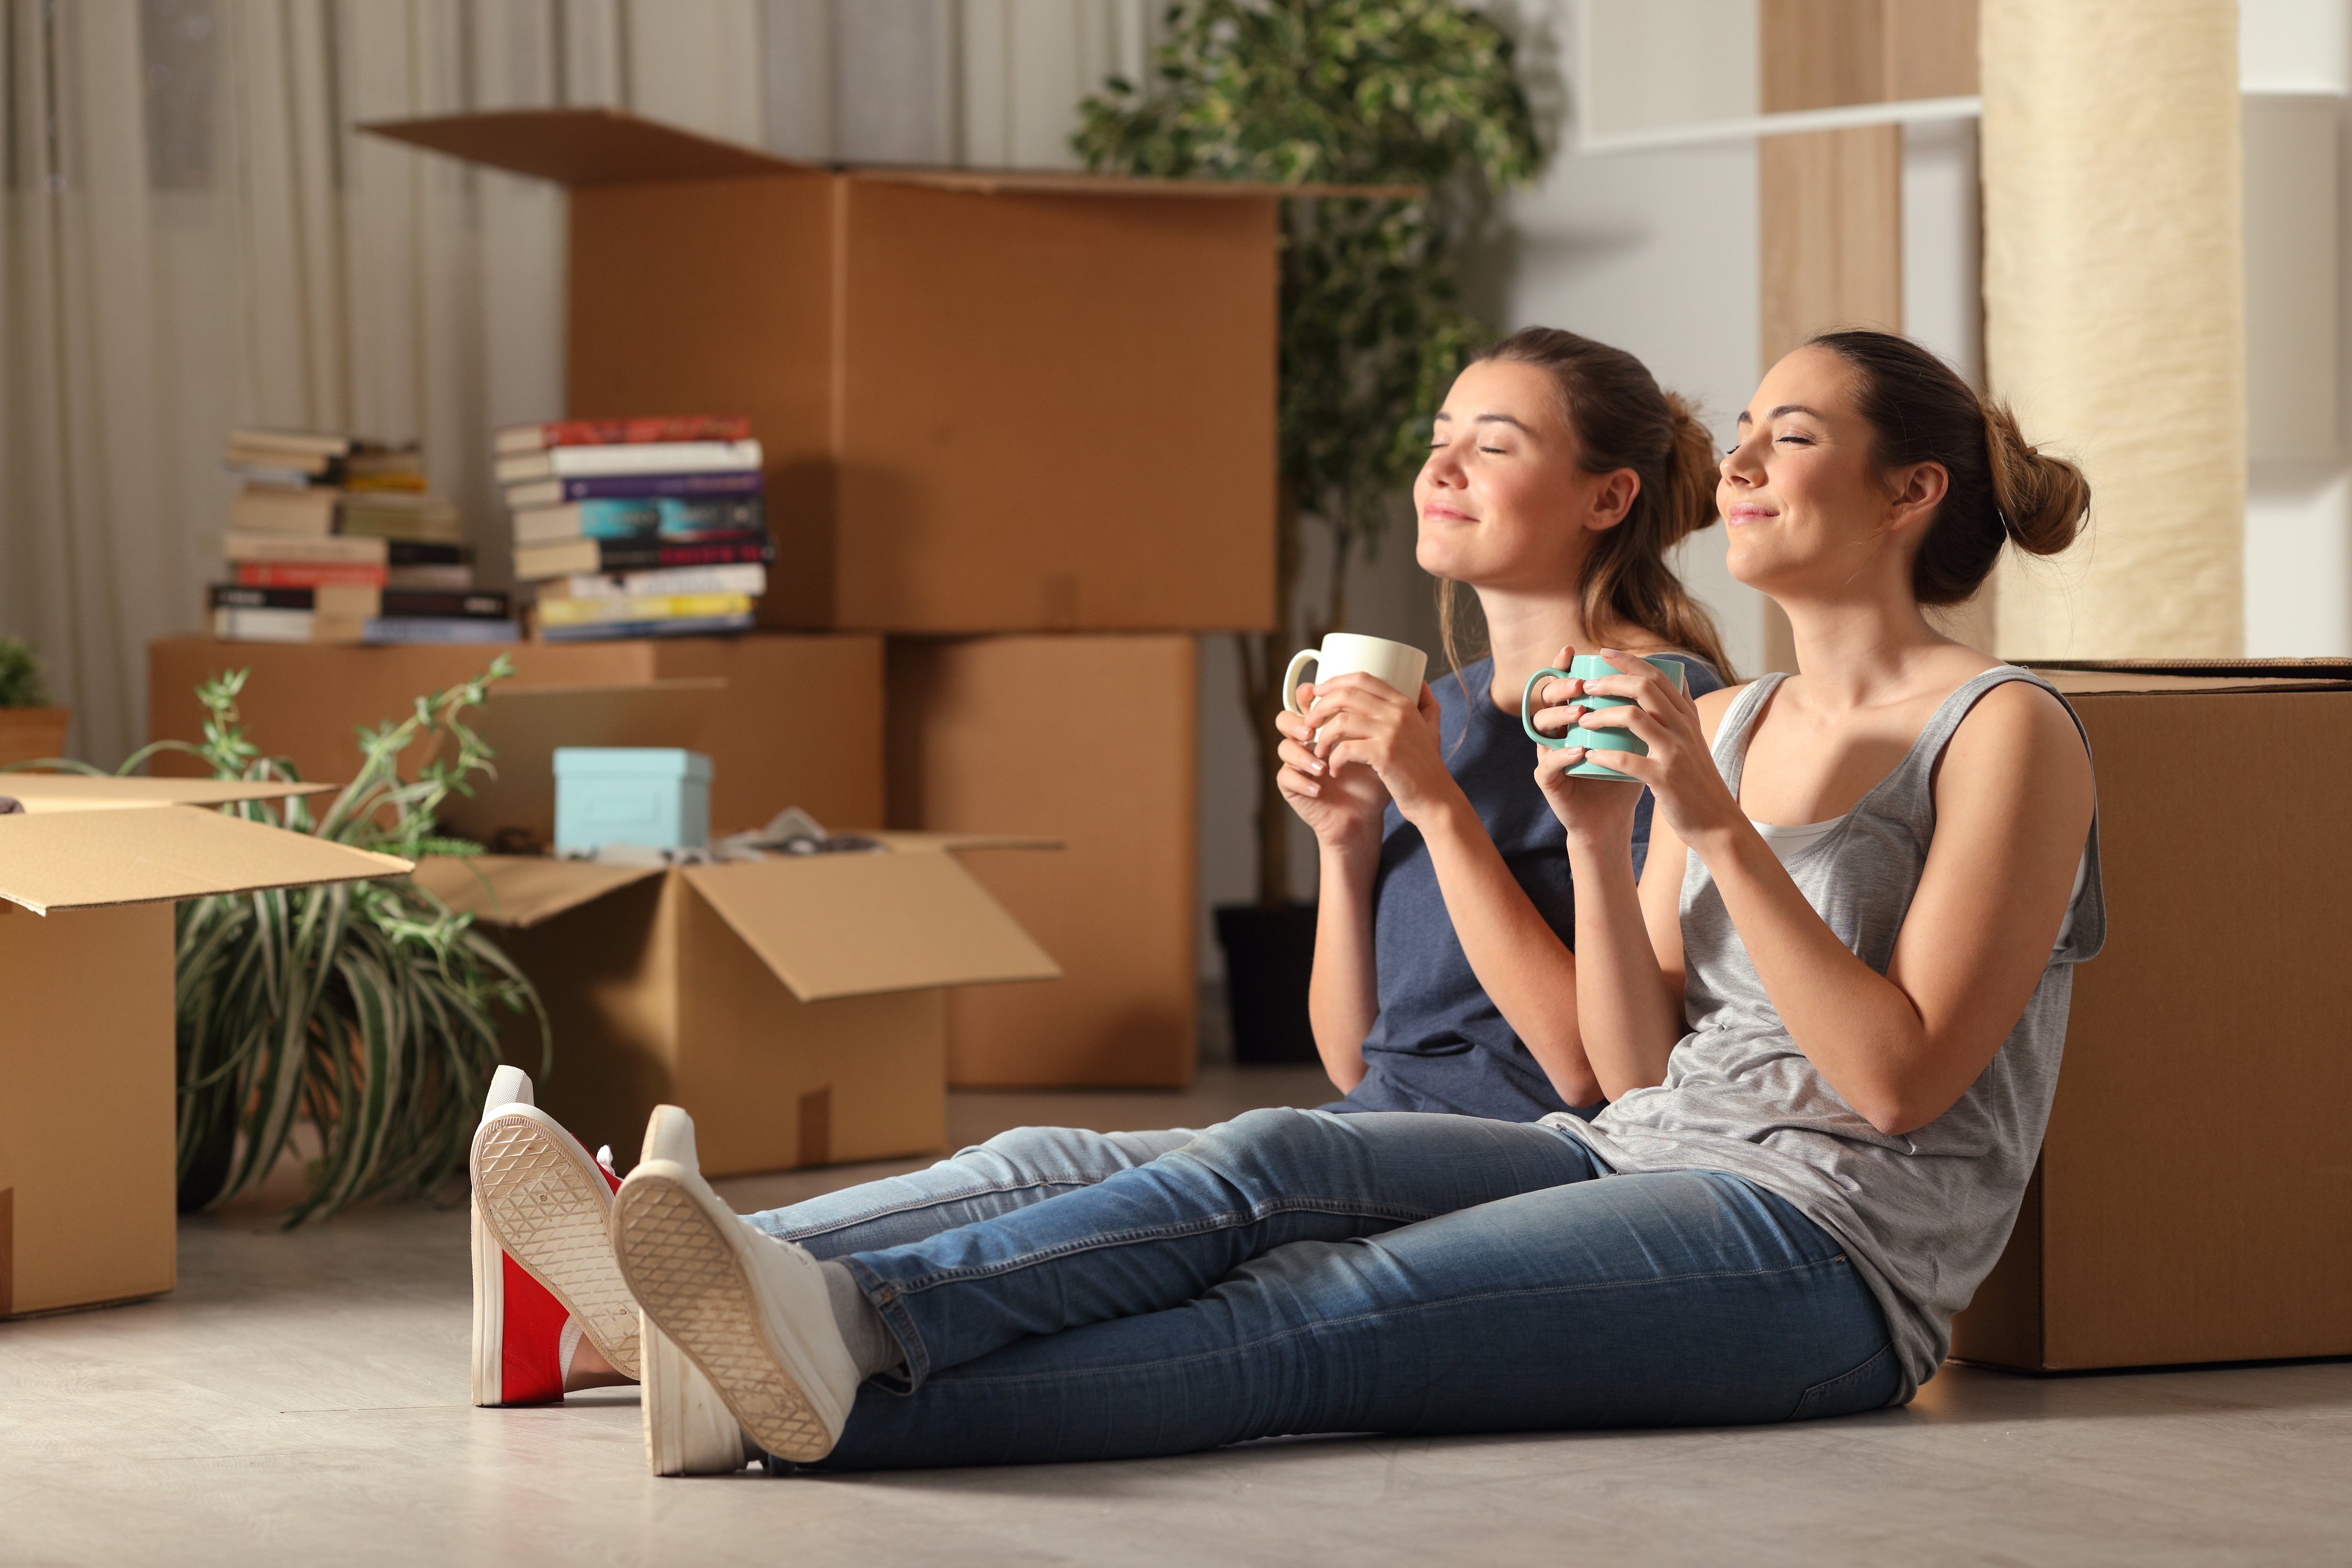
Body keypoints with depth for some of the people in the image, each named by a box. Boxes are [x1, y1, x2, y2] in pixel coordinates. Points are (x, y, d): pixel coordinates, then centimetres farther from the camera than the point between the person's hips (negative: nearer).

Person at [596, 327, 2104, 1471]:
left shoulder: (2007, 734, -4)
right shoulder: (1725, 722, 20)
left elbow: (1899, 1078, -12)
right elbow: (1639, 1064, 13)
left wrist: (1718, 826, -16)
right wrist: (1599, 843, -3)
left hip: (1835, 1241, -7)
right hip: (1648, 1159, 7)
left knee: (1324, 1315, -26)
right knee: (1272, 1164, -21)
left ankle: (846, 1411, -42)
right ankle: (852, 1320, -41)